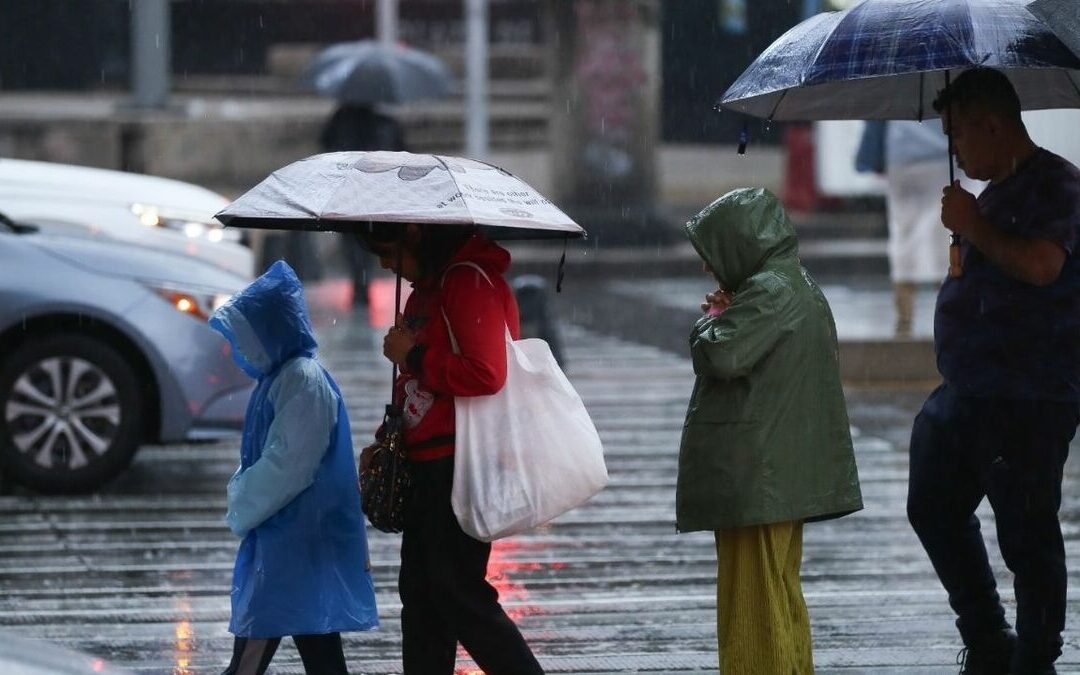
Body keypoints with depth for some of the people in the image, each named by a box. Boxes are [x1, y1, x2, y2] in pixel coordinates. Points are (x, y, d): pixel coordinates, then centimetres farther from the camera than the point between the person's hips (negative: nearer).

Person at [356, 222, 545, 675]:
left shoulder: (470, 282, -13)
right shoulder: (427, 288, 18)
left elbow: (486, 374, -25)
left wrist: (413, 356, -14)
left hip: (462, 463, -10)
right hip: (428, 463, 10)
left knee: (458, 591, -9)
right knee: (420, 591, 11)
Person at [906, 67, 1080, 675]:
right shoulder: (998, 189, 18)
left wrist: (973, 226, -19)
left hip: (1029, 402, -11)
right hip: (971, 393, 11)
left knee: (1026, 535, -5)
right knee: (935, 511, 14)